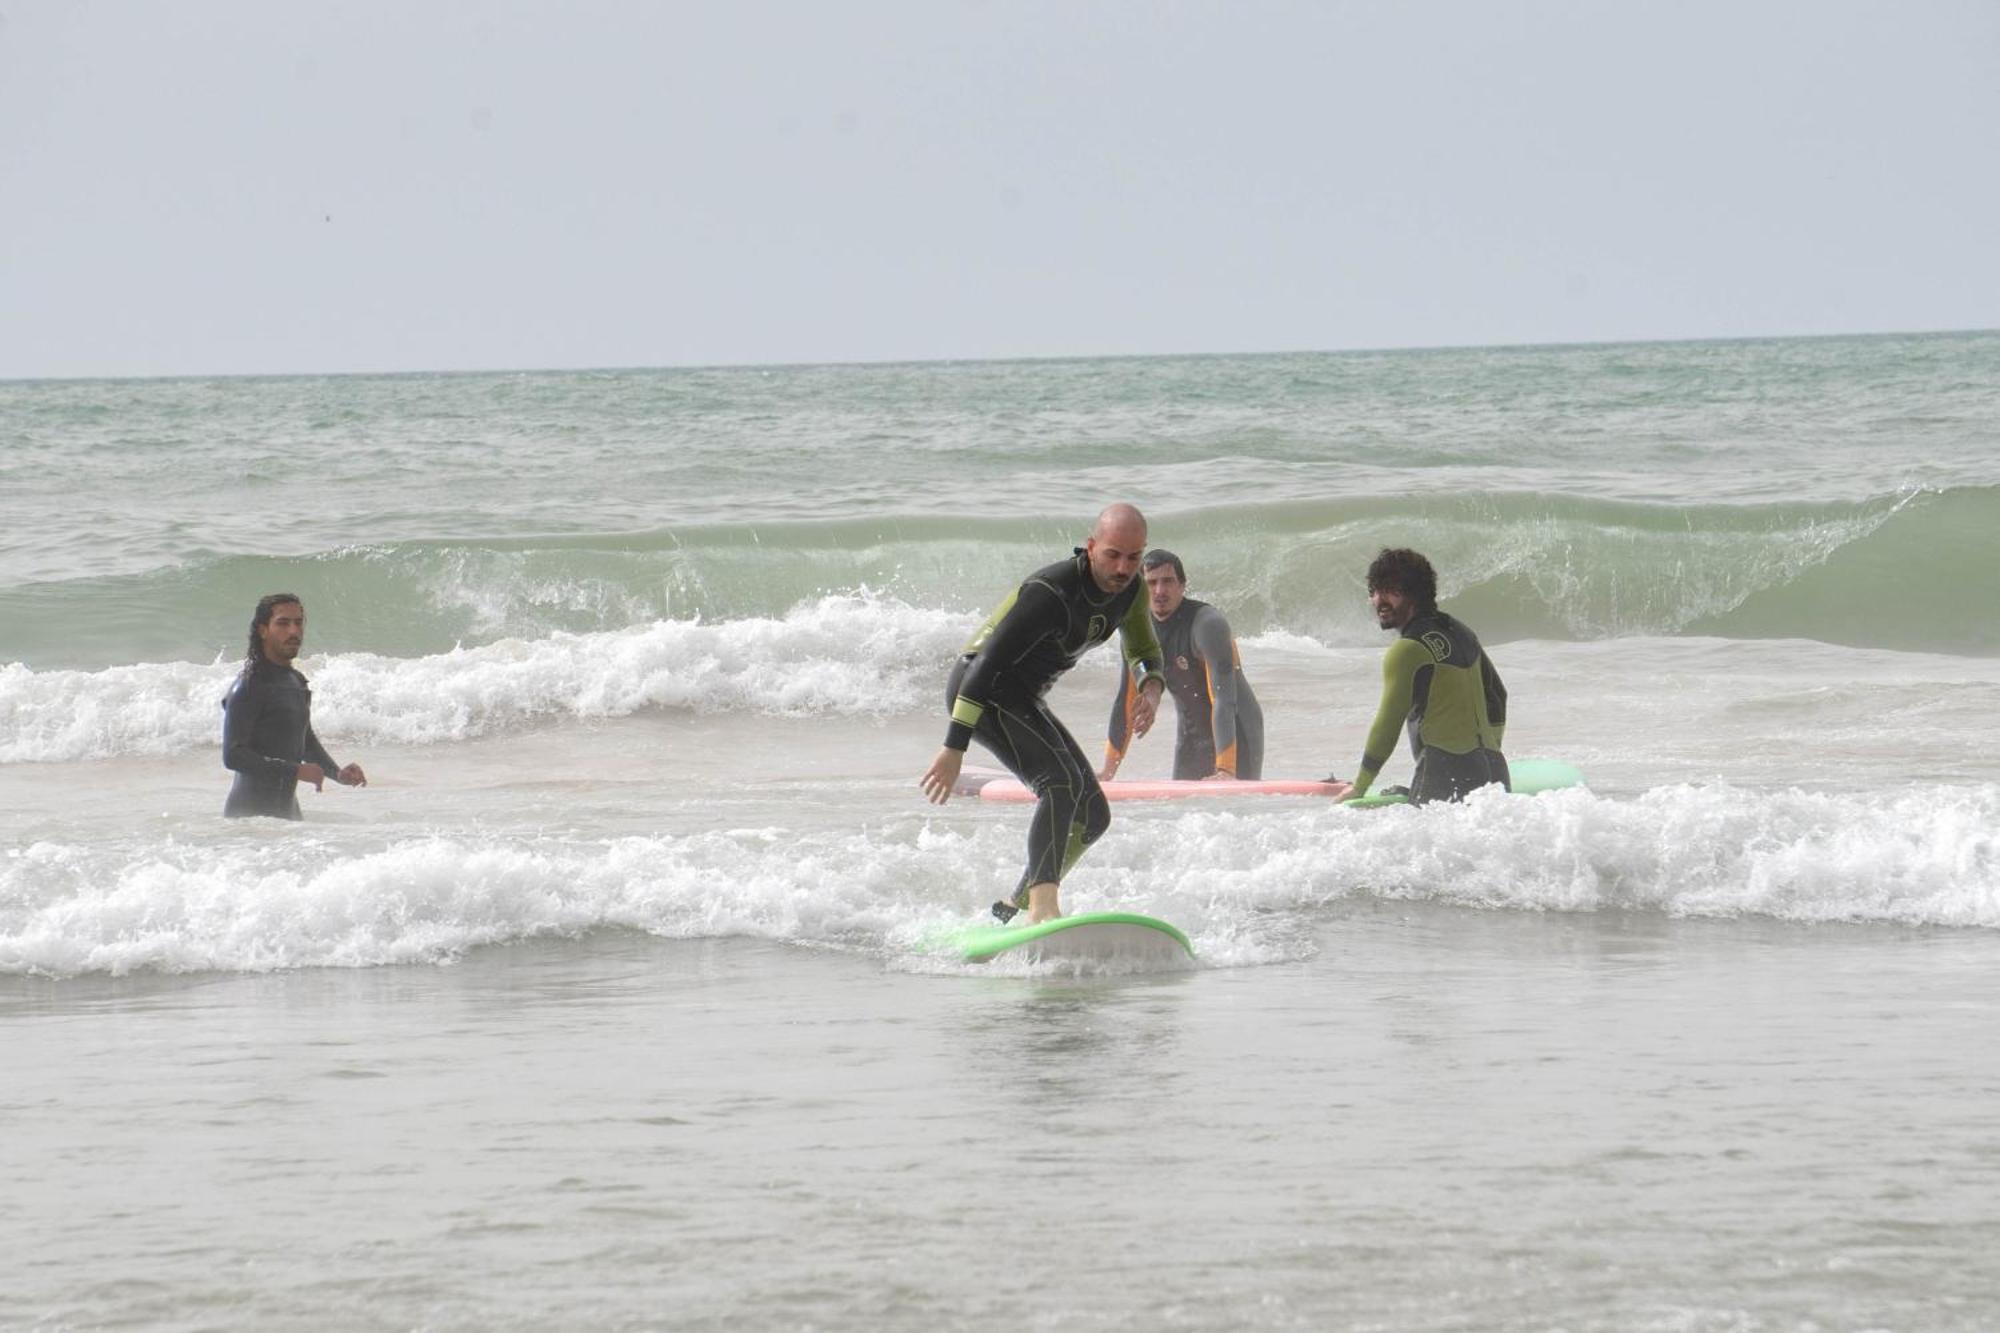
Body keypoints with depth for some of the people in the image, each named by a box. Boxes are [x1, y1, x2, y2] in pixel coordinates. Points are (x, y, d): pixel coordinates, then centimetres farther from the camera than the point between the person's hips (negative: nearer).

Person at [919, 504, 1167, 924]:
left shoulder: (1130, 589, -2)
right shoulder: (1051, 594, -28)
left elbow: (1144, 652, 15)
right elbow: (986, 663, -29)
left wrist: (1151, 689, -10)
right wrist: (954, 750, -32)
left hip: (1023, 701, 9)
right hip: (980, 690, -9)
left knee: (1093, 815, 6)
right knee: (1062, 783, -29)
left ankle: (1010, 912, 14)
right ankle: (1043, 905, -41)